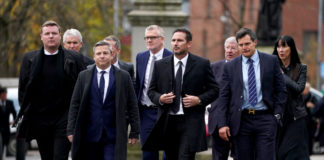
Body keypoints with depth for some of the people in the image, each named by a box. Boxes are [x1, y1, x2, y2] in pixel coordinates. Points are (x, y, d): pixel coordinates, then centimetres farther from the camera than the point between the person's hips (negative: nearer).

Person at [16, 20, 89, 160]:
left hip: (64, 118, -3)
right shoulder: (29, 59, 6)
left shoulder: (74, 59, 1)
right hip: (40, 119, 3)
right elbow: (23, 87, 10)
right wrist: (24, 112, 4)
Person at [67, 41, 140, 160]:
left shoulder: (123, 77, 5)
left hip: (113, 136, -1)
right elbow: (75, 104, 7)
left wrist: (134, 132, 3)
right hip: (89, 135, 1)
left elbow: (132, 106, 6)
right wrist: (71, 130, 1)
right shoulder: (84, 76, 7)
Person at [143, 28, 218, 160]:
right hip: (167, 123, 3)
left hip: (190, 122, -3)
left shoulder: (202, 64, 2)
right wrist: (160, 98, -8)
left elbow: (214, 90, 6)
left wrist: (199, 100, -11)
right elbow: (151, 91, 14)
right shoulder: (160, 65, 9)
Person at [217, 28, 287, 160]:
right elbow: (224, 97, 4)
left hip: (265, 119, -1)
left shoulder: (271, 61, 5)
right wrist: (222, 124, -4)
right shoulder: (230, 67, 6)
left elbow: (281, 90, 8)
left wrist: (277, 114, -1)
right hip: (241, 121, 1)